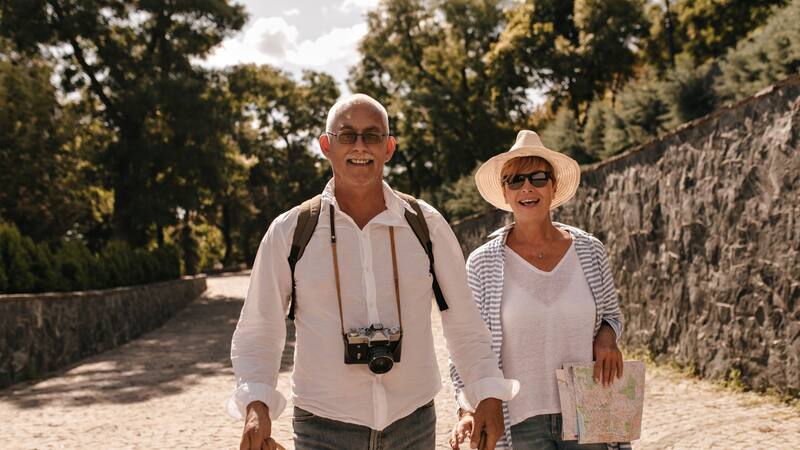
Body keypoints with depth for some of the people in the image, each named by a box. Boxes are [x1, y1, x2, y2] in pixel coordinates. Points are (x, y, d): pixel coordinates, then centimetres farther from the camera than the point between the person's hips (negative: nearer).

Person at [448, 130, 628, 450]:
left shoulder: (589, 251, 2)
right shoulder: (482, 264, -4)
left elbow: (611, 315, 16)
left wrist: (606, 339, -6)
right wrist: (467, 411, -14)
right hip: (521, 423, -2)